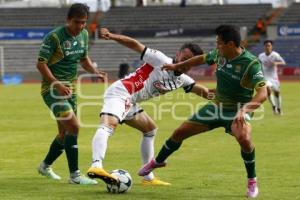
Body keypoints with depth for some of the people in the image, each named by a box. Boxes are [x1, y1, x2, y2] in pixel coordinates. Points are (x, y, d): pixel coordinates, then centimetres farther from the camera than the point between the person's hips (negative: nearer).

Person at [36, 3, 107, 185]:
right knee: (73, 127, -21)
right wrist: (57, 84, -27)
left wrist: (95, 71, 0)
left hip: (70, 89, 8)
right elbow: (41, 64, -18)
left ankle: (45, 166, 38)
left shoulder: (84, 34, 5)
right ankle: (75, 175, -17)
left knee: (65, 133, 15)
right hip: (53, 89, -8)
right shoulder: (54, 37, -18)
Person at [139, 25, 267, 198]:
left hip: (237, 111, -6)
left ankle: (252, 181, -13)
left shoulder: (251, 63, -26)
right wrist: (178, 66, 26)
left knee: (244, 138, -37)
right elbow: (202, 59, 15)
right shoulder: (220, 54, -8)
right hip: (217, 106, 6)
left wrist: (244, 110, -50)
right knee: (180, 133, 7)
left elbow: (262, 94, -35)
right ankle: (158, 161, 36)